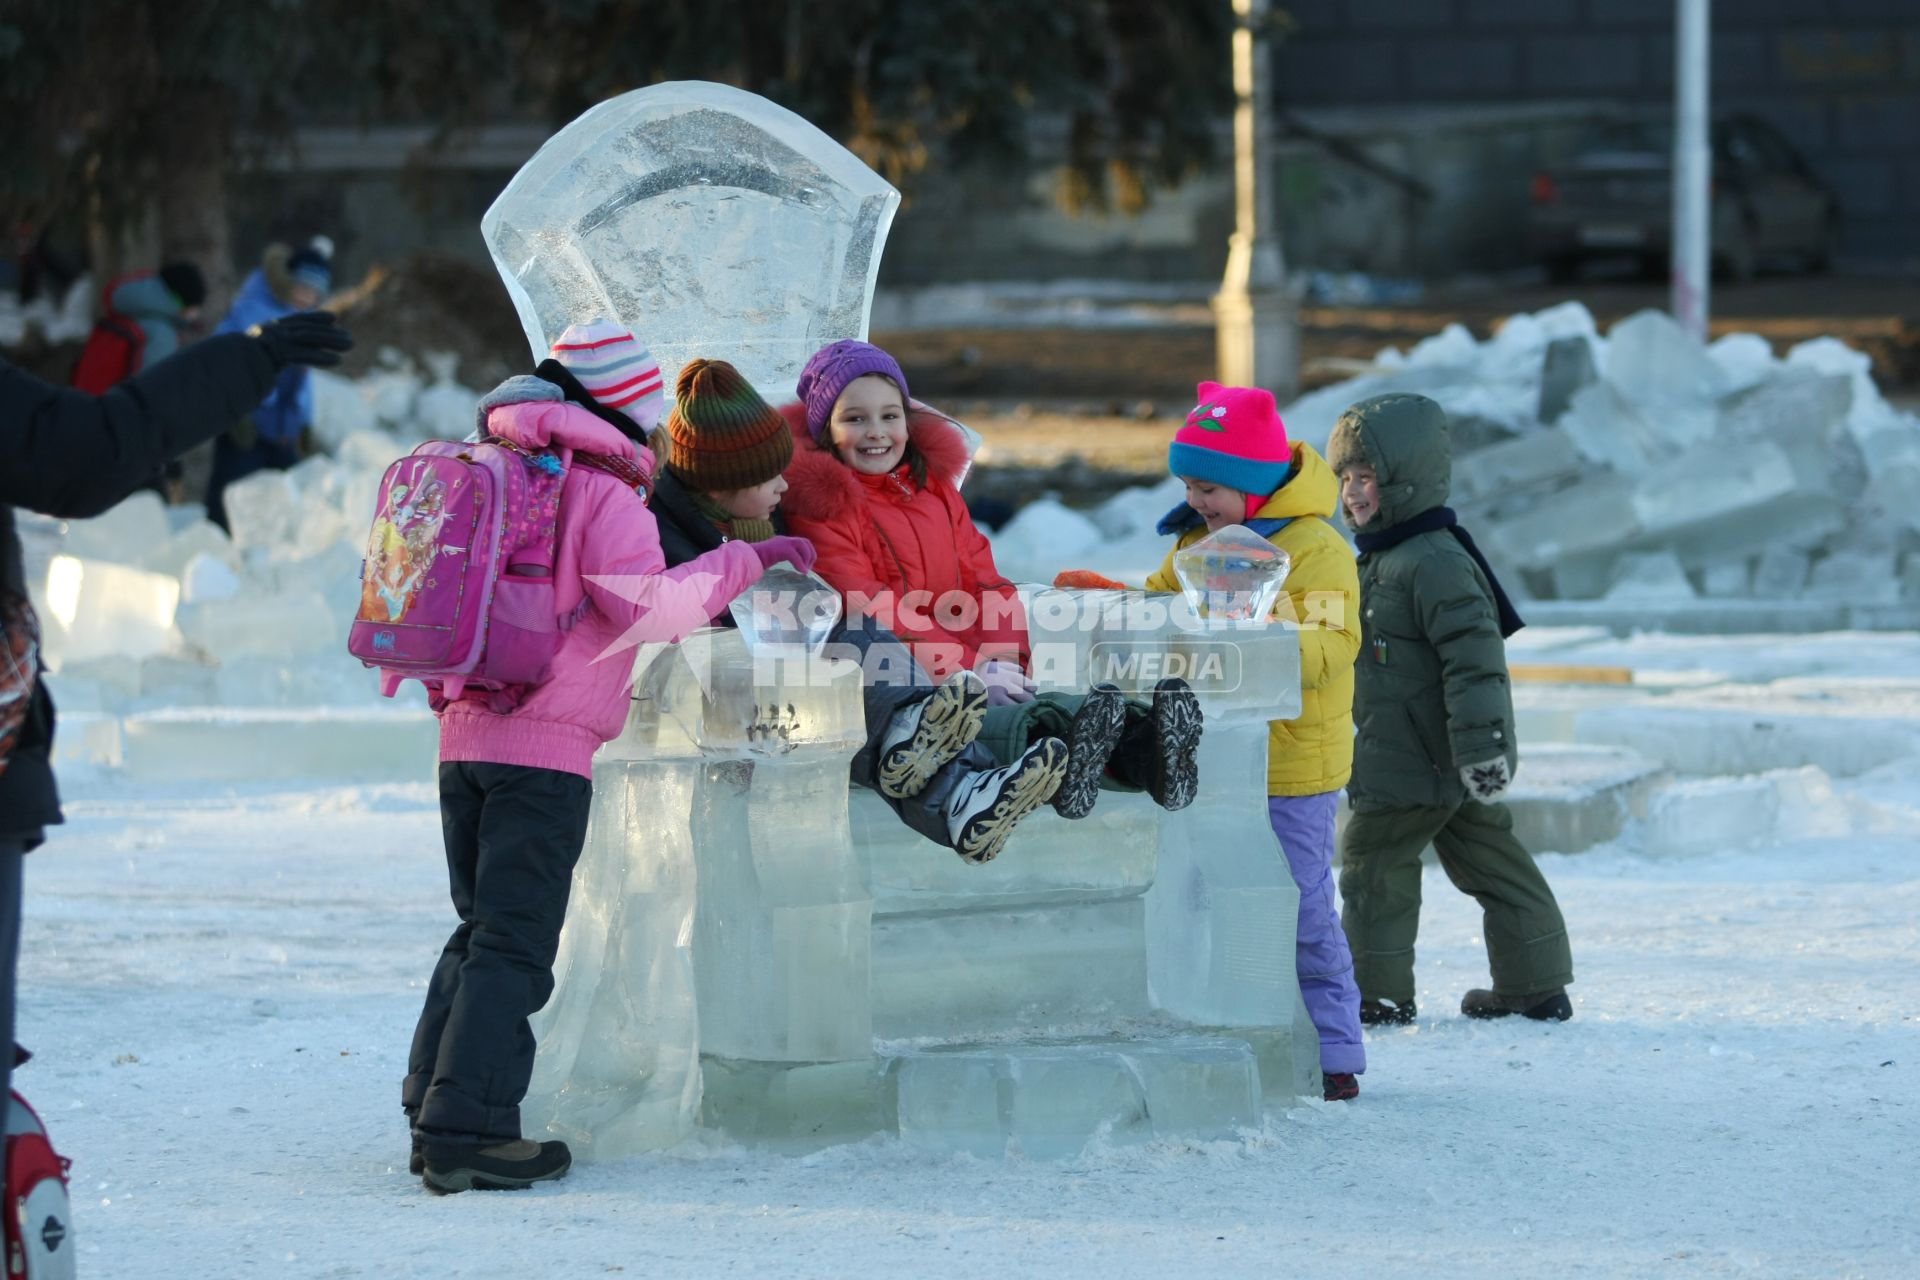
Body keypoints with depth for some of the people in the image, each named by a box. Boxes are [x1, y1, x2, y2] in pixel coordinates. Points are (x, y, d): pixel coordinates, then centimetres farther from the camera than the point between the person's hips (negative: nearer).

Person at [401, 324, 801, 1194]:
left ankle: (435, 1115, 13)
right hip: (547, 750, -8)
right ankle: (467, 1130, -11)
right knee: (515, 943, -7)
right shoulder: (601, 494, -7)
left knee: (482, 929, 16)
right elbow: (648, 608, -17)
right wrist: (743, 563, -9)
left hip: (466, 737, 8)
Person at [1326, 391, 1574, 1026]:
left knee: (1372, 860, 0)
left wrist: (1479, 745, -30)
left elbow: (1473, 658, -26)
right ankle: (1537, 986, 16)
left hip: (1413, 766, -11)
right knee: (1491, 864, 12)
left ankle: (1380, 991, 6)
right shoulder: (1382, 561, 16)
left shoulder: (1435, 563, -19)